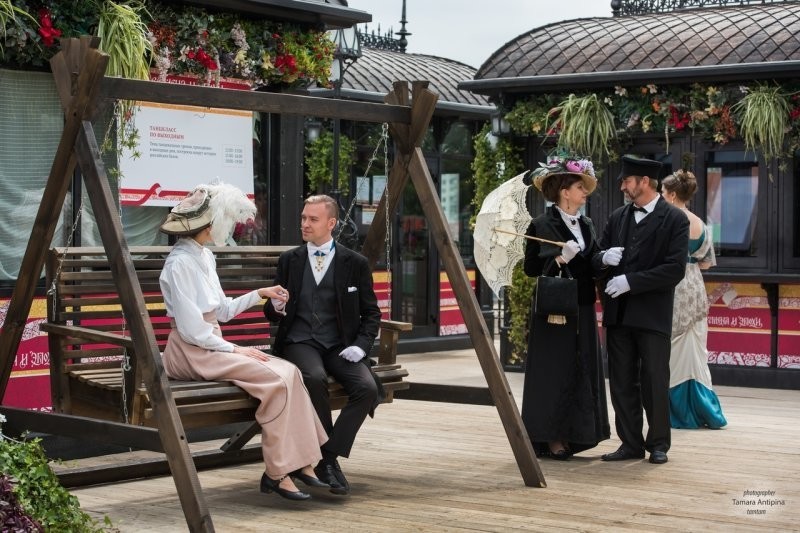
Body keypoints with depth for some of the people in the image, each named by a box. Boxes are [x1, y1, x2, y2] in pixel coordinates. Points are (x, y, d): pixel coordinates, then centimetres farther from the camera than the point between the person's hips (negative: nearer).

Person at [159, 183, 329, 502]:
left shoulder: (204, 256, 14)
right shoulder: (180, 263, -15)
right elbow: (191, 330, -18)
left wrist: (260, 294, 14)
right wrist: (234, 350, -14)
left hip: (211, 346, 9)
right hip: (190, 354, -9)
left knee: (288, 370, -11)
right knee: (274, 379, -24)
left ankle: (299, 462, -12)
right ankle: (277, 472, -17)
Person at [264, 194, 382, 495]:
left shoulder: (355, 264, 7)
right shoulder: (289, 261, 12)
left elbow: (371, 312, 9)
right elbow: (273, 313, 16)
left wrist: (361, 345, -8)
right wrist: (276, 307, -9)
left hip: (340, 346, 1)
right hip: (300, 342, 0)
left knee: (367, 388, -29)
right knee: (315, 378, -35)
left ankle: (328, 455, -16)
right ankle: (328, 460, -18)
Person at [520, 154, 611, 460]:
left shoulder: (586, 226, 13)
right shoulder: (541, 226, -6)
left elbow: (592, 268, 14)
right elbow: (531, 268, -9)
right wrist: (561, 259, -20)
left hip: (583, 311, 7)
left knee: (582, 372, 6)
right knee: (554, 373, -4)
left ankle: (571, 436, 12)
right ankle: (550, 438, 4)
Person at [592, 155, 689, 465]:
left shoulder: (674, 220, -5)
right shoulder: (617, 218, 12)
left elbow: (675, 270, -13)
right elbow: (597, 258, 16)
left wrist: (631, 281, -17)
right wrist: (604, 258, -9)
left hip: (652, 315, -5)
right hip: (618, 314, 5)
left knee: (655, 383, 2)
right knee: (622, 382, 8)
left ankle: (658, 444, 15)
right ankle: (631, 443, 16)